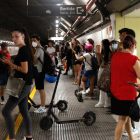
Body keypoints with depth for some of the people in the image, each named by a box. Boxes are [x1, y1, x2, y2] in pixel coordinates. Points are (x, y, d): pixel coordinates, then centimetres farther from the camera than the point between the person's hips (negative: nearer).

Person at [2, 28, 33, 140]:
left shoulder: (23, 50, -16)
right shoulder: (26, 49, 13)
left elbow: (24, 70, -21)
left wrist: (10, 63, -13)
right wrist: (10, 62, 8)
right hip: (24, 85, 10)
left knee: (6, 111, -6)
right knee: (24, 111, 14)